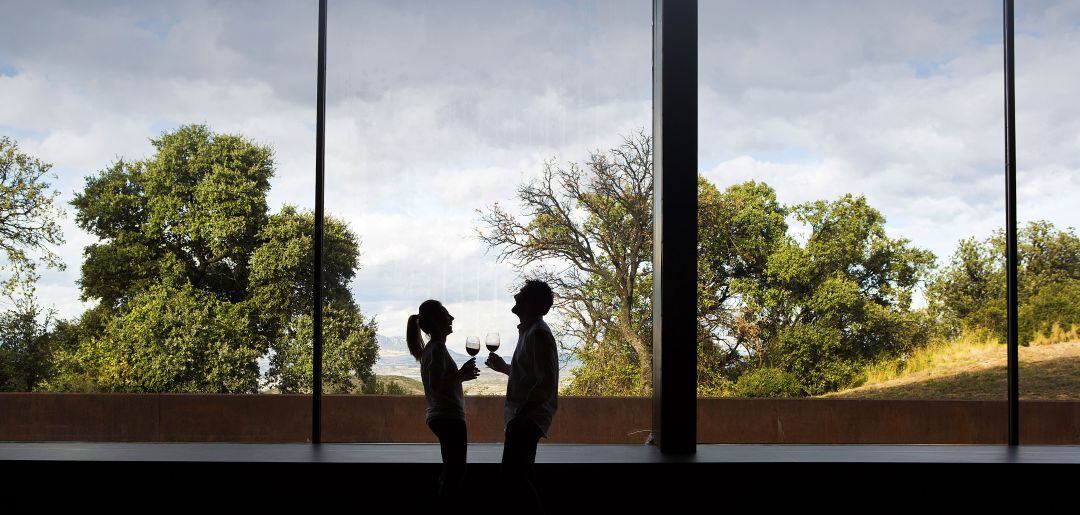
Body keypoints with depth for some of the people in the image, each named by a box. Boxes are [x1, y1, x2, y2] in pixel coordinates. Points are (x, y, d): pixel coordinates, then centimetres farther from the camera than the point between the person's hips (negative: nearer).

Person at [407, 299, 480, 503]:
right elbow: (436, 387, -24)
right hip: (450, 418, -10)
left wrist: (462, 375, 17)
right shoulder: (438, 348, -16)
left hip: (439, 417, 10)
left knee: (450, 472, 18)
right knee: (455, 473, -7)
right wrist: (461, 374, -18)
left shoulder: (429, 348, 14)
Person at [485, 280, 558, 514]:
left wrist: (522, 412, -25)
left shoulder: (538, 334, -16)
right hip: (523, 415, 11)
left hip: (528, 416, -11)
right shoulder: (528, 330, 17)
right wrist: (504, 367, 20)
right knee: (522, 473, 17)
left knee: (512, 473, -14)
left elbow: (547, 382, -24)